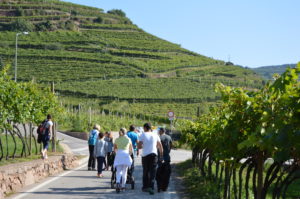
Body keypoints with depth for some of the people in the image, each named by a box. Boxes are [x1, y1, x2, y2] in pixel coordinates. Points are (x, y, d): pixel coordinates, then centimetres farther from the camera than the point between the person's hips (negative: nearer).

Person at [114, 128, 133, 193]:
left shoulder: (117, 139, 10)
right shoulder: (128, 139, 9)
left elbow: (115, 149, 20)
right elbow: (131, 149, 17)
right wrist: (129, 154, 37)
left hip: (118, 154, 0)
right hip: (126, 154, 0)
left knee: (118, 171, -3)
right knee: (124, 171, 9)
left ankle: (118, 182, -29)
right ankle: (123, 186, 11)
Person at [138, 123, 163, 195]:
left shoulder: (143, 135, 0)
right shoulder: (155, 135, 8)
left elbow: (139, 146, -5)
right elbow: (160, 146, 9)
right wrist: (161, 154, 20)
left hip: (145, 155, -1)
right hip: (154, 154, 1)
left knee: (145, 171, 13)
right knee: (153, 172, -1)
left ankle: (145, 187, 20)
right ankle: (151, 187, -14)